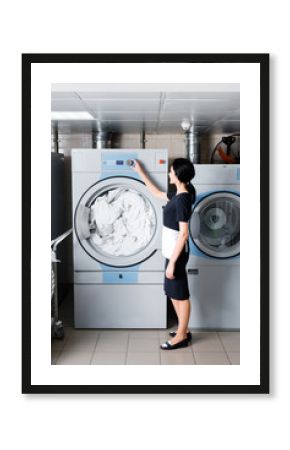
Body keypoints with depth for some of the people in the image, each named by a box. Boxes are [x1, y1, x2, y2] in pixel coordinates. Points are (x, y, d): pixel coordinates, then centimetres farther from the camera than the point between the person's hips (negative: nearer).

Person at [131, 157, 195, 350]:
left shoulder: (182, 199, -22)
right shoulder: (178, 194, 7)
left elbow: (184, 234, -24)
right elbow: (157, 193, 27)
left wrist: (172, 262, -23)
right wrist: (141, 172, 29)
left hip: (177, 252, -10)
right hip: (173, 250, 10)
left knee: (180, 294, 3)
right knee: (174, 292, 18)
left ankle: (181, 336, 16)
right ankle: (184, 330, 30)